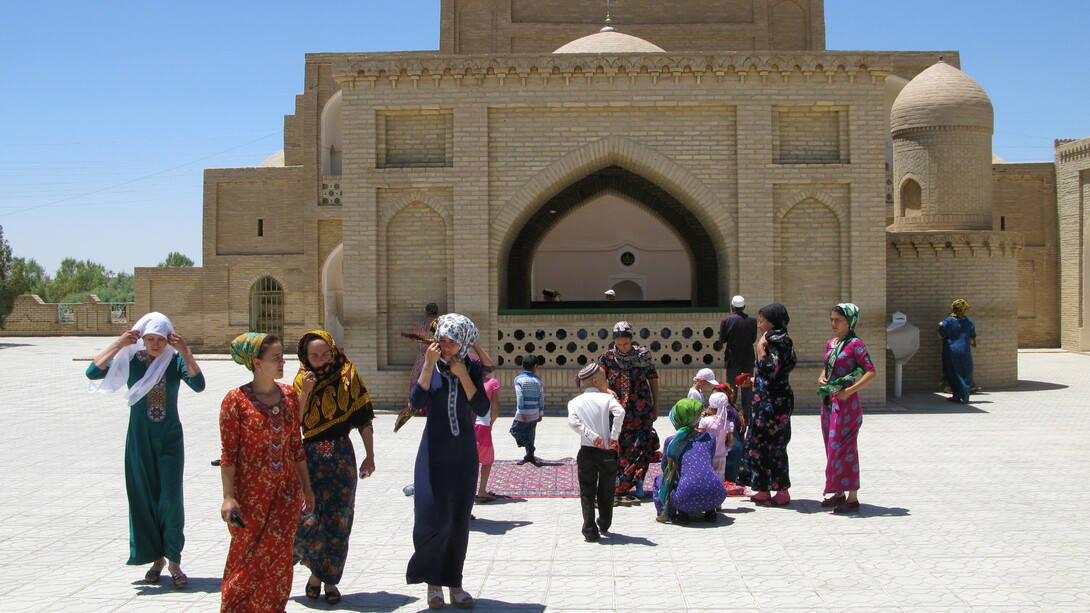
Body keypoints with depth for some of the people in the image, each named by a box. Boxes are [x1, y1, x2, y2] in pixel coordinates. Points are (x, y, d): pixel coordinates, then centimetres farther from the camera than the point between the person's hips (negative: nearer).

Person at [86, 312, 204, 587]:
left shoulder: (175, 360, -4)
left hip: (170, 439, -1)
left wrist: (185, 351, -24)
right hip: (140, 439, 1)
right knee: (144, 499, 6)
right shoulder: (129, 359, -3)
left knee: (171, 499, -4)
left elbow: (198, 384, -19)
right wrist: (118, 344, -19)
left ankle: (174, 561, 7)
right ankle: (156, 558, 20)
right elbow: (93, 372, -15)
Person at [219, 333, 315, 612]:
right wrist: (228, 497, -14)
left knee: (278, 561, 7)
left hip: (286, 492, 4)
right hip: (250, 494, -4)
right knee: (247, 561, 6)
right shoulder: (236, 399, -9)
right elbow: (228, 453, -9)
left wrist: (306, 487, 11)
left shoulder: (289, 395, 4)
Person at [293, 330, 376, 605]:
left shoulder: (347, 375, 1)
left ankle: (330, 579, 17)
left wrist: (369, 456, 0)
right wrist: (305, 392, -18)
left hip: (342, 457, 0)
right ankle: (316, 570, 17)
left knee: (338, 521, 3)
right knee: (306, 519, -8)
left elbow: (364, 419, 2)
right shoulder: (302, 380, 3)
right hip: (310, 456, 0)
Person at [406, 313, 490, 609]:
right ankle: (433, 582, 11)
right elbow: (416, 401, -19)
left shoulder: (472, 367, -1)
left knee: (459, 519, 7)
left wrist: (462, 374, -15)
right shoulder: (430, 365, -4)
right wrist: (429, 364, -23)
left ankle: (454, 581, 20)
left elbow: (482, 409, -10)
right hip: (434, 451, -2)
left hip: (464, 452, 2)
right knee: (434, 516, -8)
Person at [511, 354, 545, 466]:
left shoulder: (519, 379, -8)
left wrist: (522, 413, -13)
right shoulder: (538, 380, 3)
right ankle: (530, 456, 18)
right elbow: (541, 398, 5)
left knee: (515, 430, 10)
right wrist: (541, 413, 12)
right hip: (535, 414, 4)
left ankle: (529, 447, -8)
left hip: (523, 414, -4)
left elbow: (520, 397, -14)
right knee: (530, 434, 13)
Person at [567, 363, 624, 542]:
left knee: (587, 493, 8)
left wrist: (592, 436, -13)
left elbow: (572, 422, -14)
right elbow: (620, 412, -21)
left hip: (587, 452, 1)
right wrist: (614, 436, -15)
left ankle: (590, 530, 1)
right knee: (606, 491, 18)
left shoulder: (575, 402, 4)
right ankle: (604, 525, 34)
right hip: (607, 452, -1)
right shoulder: (607, 398, -1)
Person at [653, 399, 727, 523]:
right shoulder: (709, 438, 19)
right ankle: (710, 511, 16)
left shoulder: (671, 441, 12)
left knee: (659, 480, 26)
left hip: (687, 499, -3)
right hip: (716, 496, 3)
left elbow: (665, 468, 27)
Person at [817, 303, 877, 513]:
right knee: (832, 447, 11)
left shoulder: (855, 344, -10)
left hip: (846, 402, -8)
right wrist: (821, 379, 2)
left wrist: (849, 391, -20)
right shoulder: (830, 343, 12)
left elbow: (871, 373, -16)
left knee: (843, 447, -8)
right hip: (829, 402, 8)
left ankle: (852, 497, -2)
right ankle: (839, 493, 21)